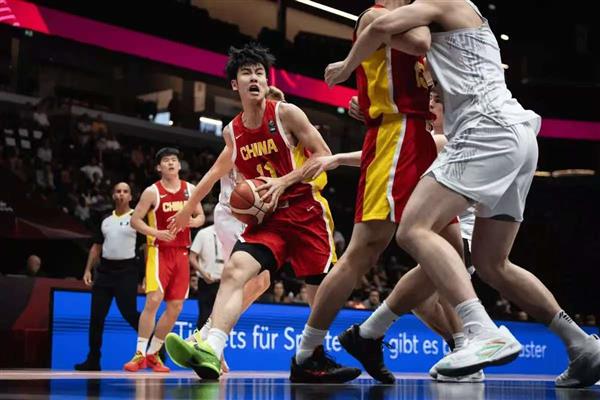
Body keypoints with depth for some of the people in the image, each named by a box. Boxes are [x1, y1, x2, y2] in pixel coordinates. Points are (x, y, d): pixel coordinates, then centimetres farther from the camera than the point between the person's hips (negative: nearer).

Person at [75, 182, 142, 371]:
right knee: (96, 315, 4)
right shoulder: (105, 220, 13)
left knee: (129, 313, -9)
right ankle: (93, 361, 10)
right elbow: (96, 246, 17)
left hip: (127, 270, -5)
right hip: (105, 269, 5)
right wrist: (88, 269, 9)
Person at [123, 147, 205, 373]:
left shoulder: (190, 189, 8)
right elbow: (135, 220, -4)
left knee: (175, 307, 4)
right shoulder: (152, 192, -4)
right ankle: (140, 354, -10)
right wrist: (157, 233, -20)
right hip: (159, 251, -5)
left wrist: (194, 221, -8)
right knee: (153, 300, -17)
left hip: (181, 253, 5)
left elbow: (201, 216, 16)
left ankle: (153, 354, 16)